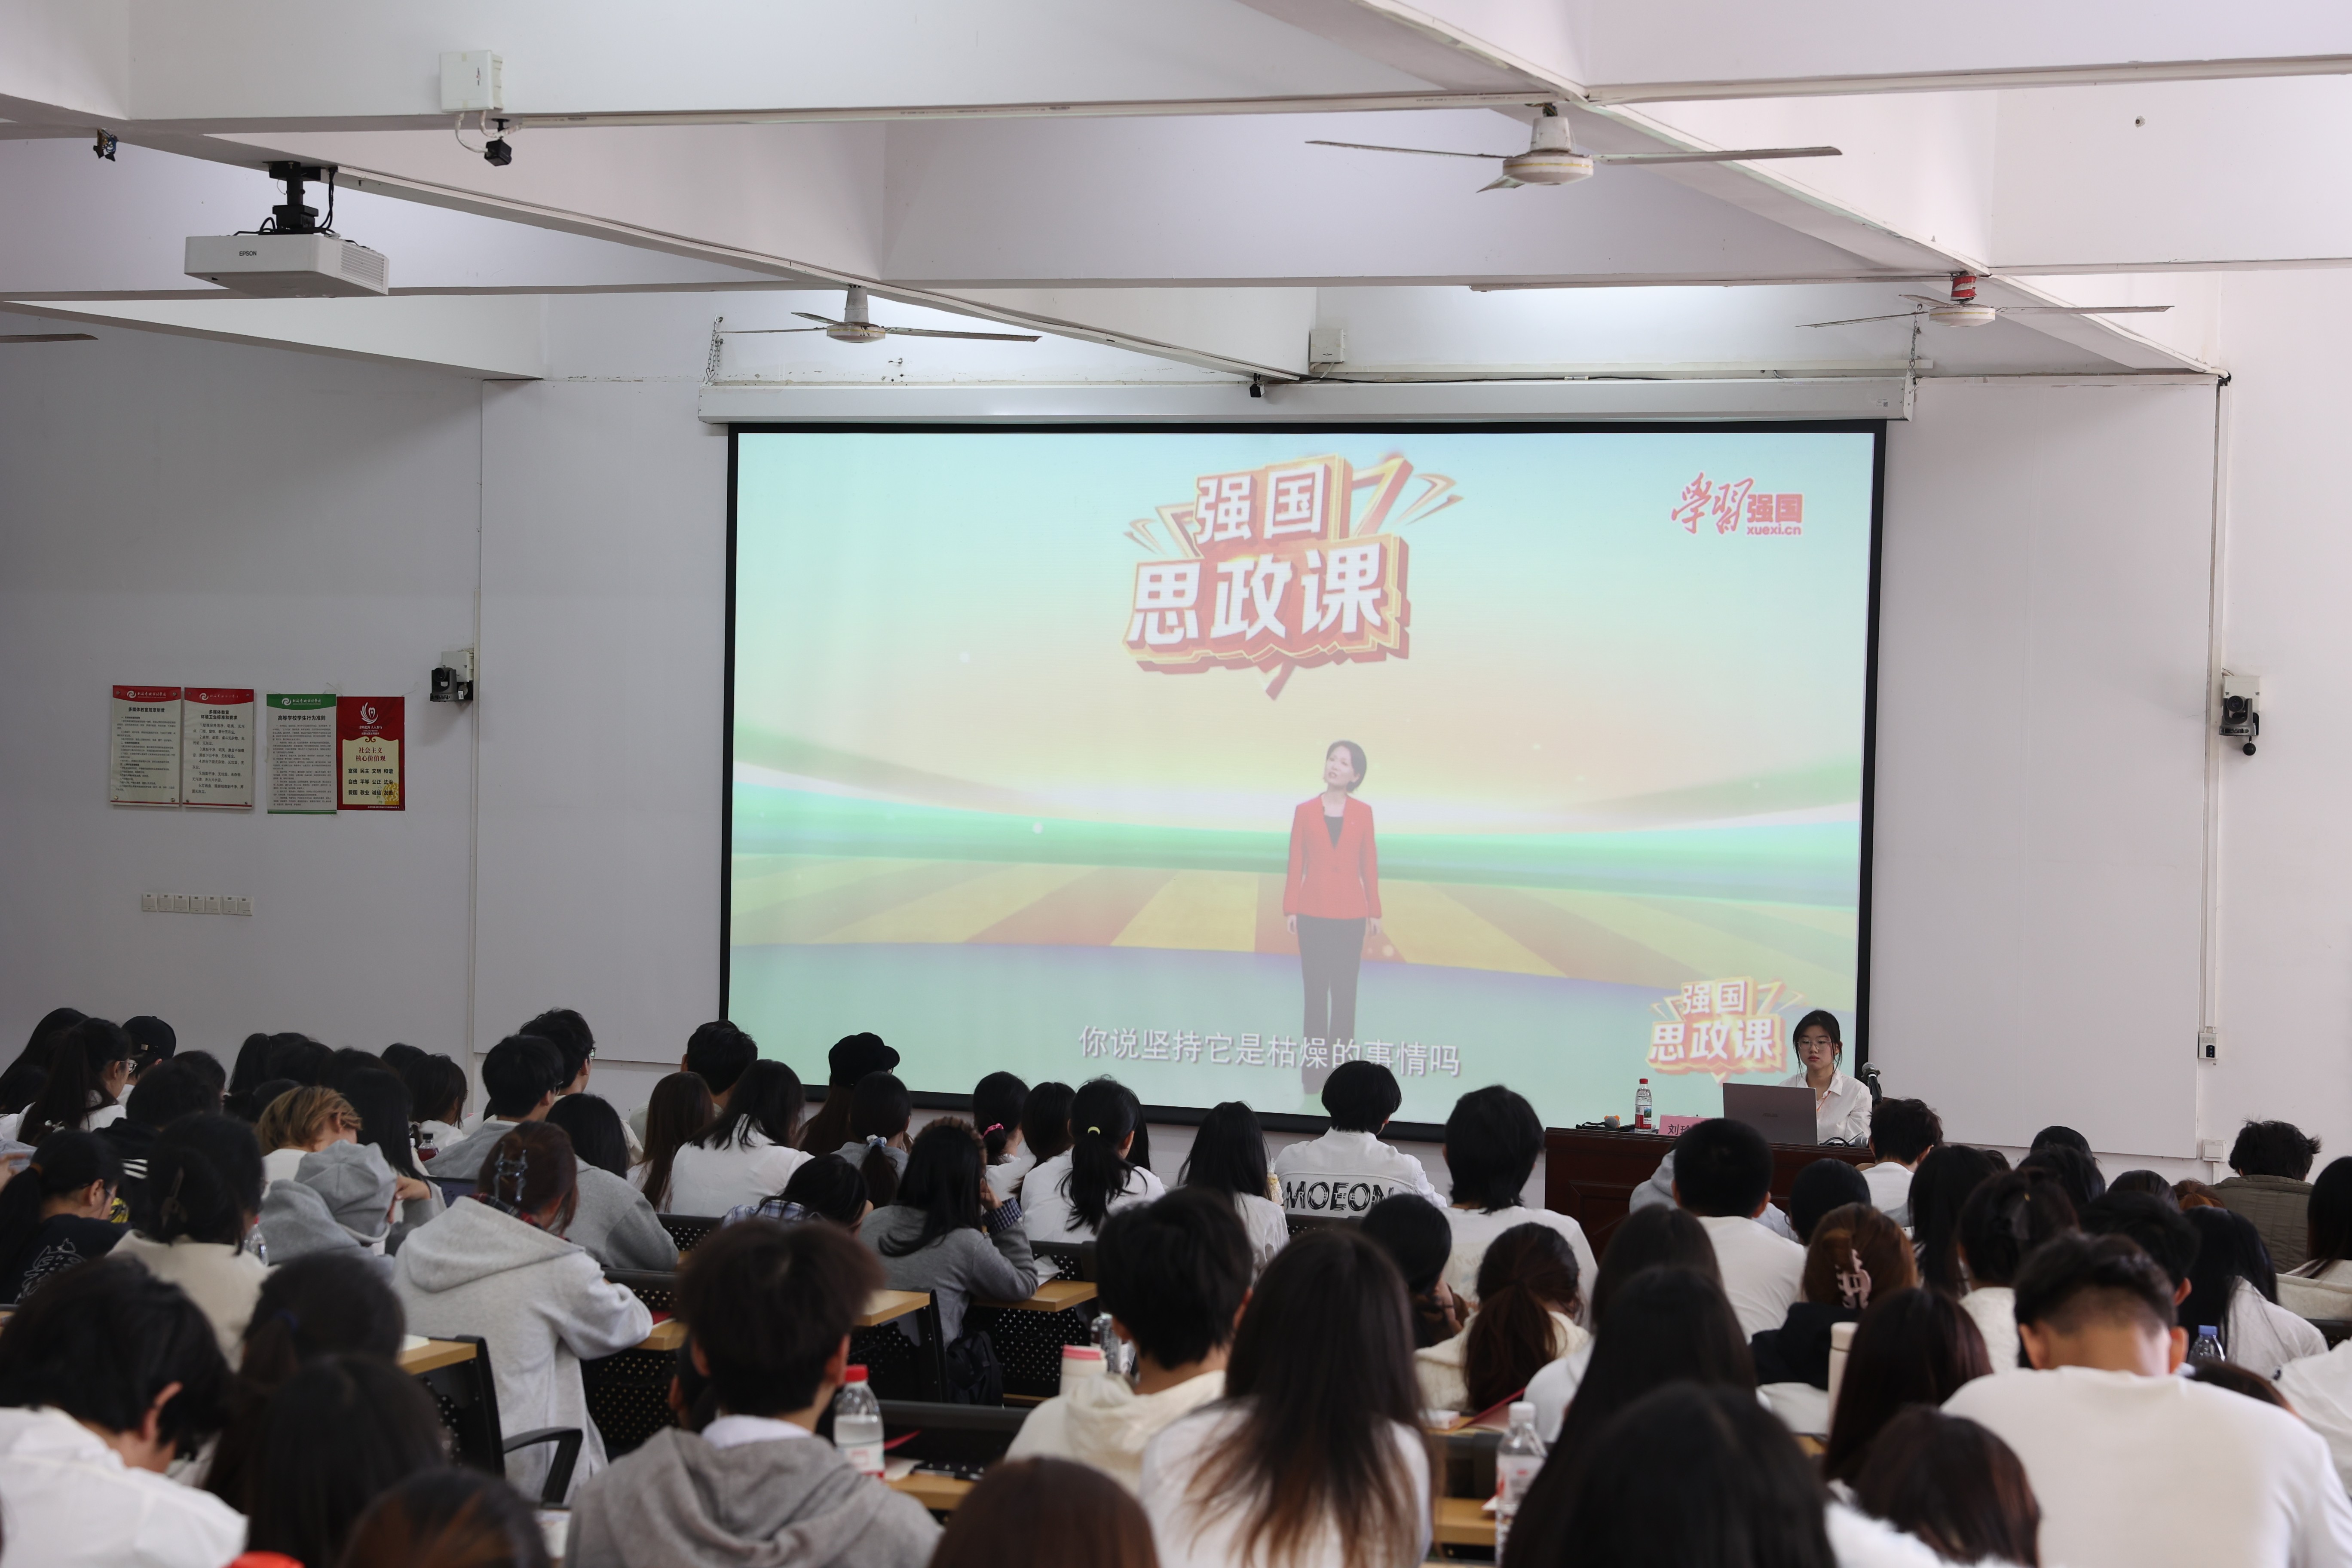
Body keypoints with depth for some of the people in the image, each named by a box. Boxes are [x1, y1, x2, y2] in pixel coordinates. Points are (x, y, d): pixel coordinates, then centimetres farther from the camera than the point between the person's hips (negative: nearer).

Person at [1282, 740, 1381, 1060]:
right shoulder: (1305, 811, 0)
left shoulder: (1362, 813, 1)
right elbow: (1296, 864, 2)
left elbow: (1369, 864, 4)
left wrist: (1374, 911, 3)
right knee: (1315, 988, 3)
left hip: (1350, 913, 0)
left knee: (1345, 990, 4)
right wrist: (1289, 909, -2)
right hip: (1313, 912, 0)